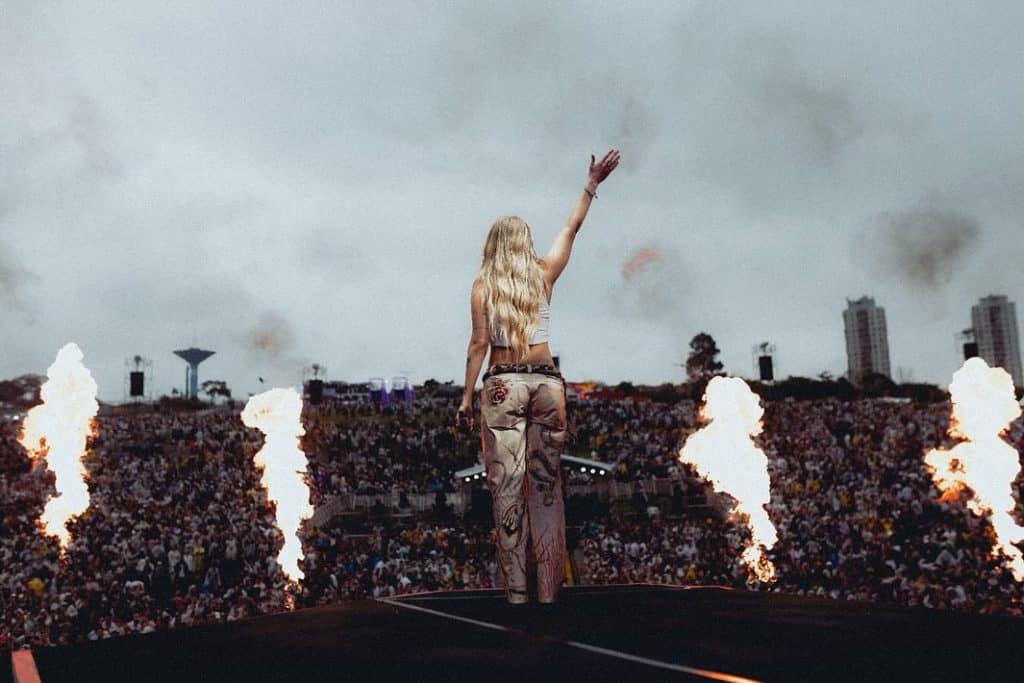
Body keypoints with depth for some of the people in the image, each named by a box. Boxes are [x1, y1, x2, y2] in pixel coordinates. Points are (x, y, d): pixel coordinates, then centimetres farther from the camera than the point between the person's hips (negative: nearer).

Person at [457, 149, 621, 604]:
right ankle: (549, 589, 7)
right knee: (546, 483, 5)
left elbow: (478, 344, -4)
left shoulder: (483, 285, 0)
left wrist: (467, 398, 1)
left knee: (507, 484, -1)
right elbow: (572, 228, 19)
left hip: (502, 385, -2)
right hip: (546, 382, 2)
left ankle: (516, 589, -2)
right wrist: (590, 186, 29)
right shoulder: (544, 275, 6)